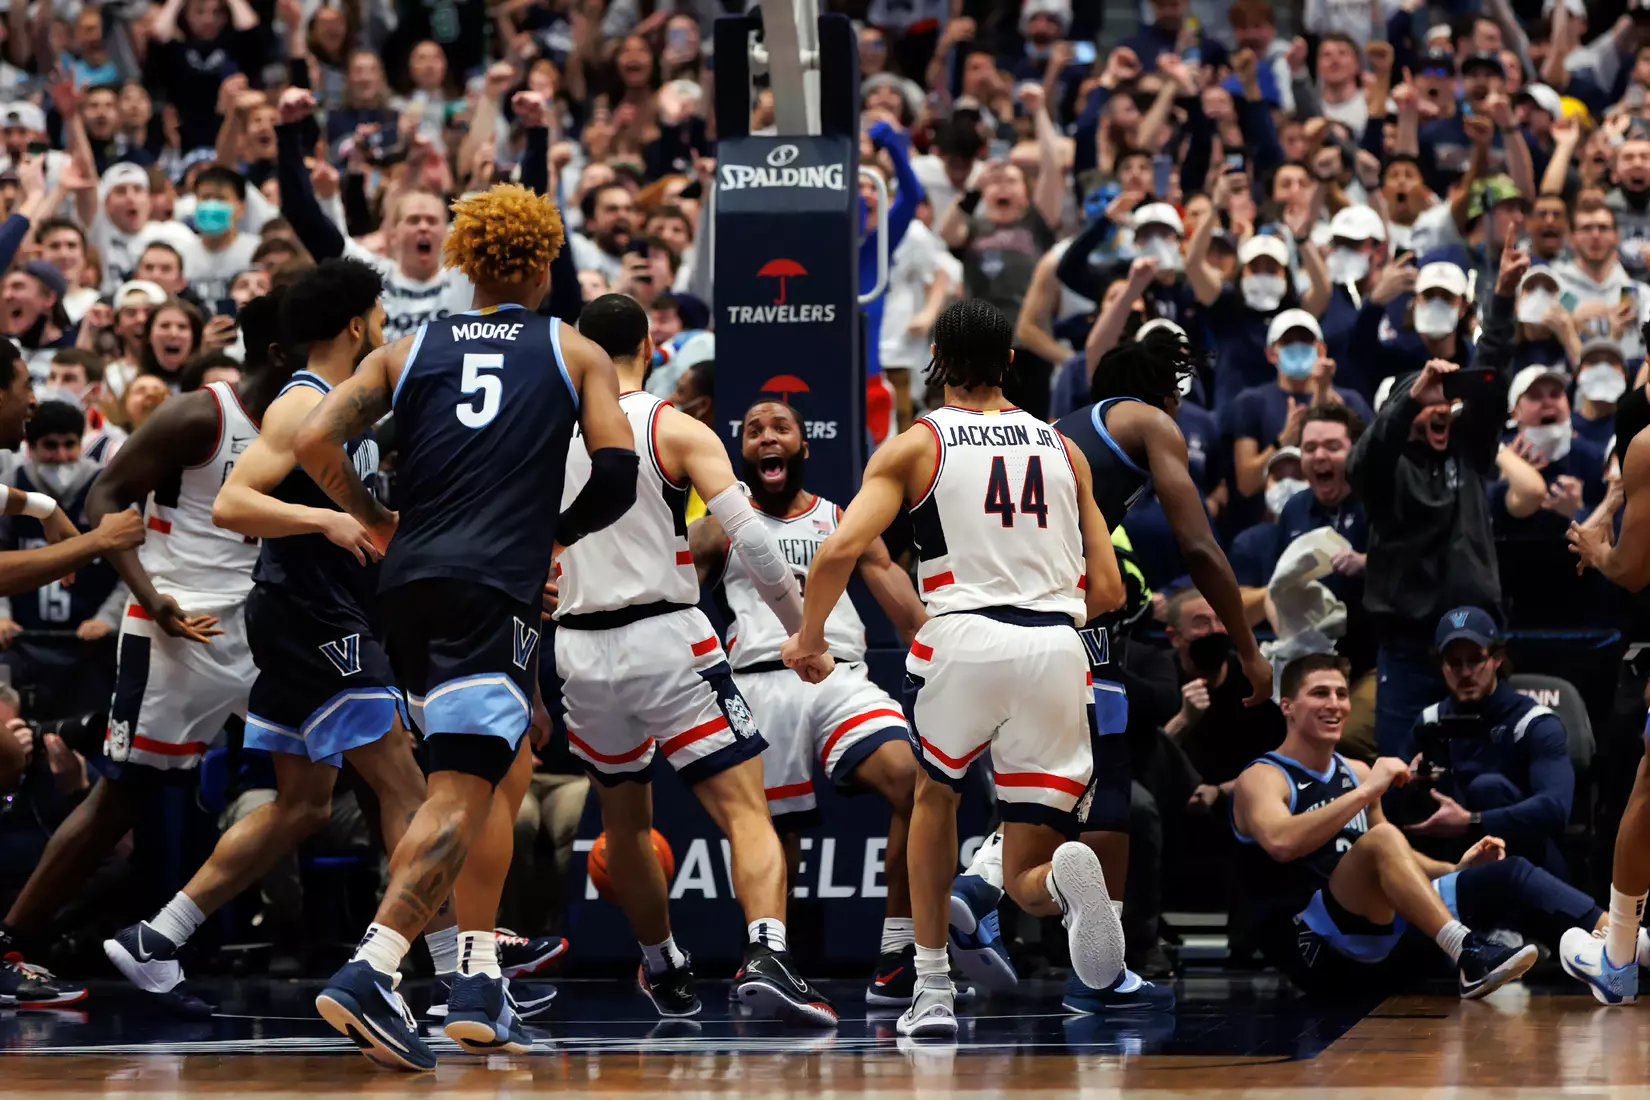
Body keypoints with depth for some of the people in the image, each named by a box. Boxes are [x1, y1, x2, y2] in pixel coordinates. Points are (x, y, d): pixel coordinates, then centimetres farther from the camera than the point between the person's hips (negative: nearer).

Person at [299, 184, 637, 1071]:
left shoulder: (407, 351, 18)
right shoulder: (576, 354, 12)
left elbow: (314, 442, 4)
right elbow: (618, 471, 0)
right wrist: (559, 533, 18)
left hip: (407, 584, 5)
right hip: (492, 588, -5)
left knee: (507, 765, 22)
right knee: (460, 792, -12)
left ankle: (478, 986, 17)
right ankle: (367, 974, -31)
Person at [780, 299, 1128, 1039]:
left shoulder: (916, 446, 9)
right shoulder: (1062, 449, 20)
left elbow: (840, 550, -5)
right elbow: (1108, 591, 17)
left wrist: (809, 638, 12)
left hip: (965, 640, -2)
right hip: (1055, 649, 2)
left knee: (936, 795, 30)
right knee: (1026, 882, 7)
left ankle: (932, 991, 24)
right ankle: (1066, 875, -31)